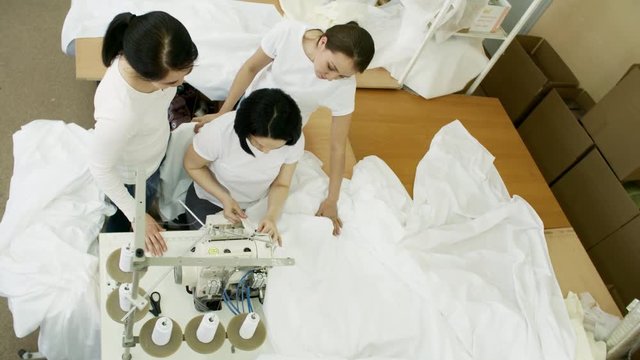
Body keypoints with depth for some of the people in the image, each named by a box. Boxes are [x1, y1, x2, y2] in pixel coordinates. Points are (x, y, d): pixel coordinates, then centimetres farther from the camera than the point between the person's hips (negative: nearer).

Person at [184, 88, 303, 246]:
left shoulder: (295, 141, -31)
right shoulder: (218, 132, -37)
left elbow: (281, 185, -15)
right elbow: (192, 166, -16)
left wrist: (272, 216, -34)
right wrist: (224, 198, -26)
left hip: (257, 206, 2)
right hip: (209, 201, -1)